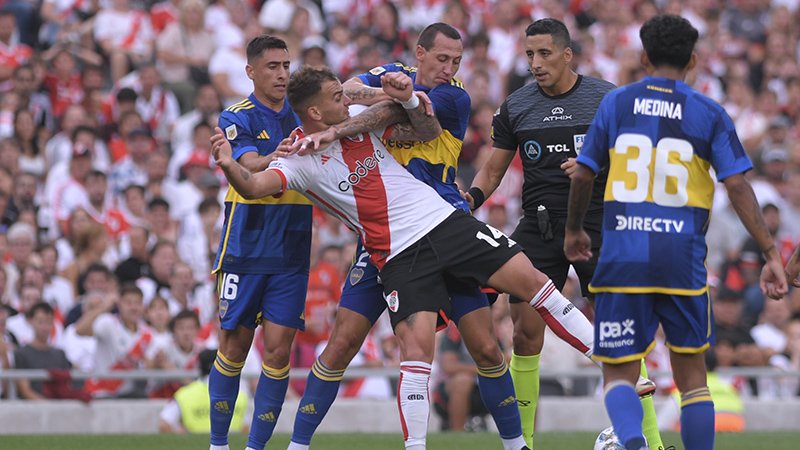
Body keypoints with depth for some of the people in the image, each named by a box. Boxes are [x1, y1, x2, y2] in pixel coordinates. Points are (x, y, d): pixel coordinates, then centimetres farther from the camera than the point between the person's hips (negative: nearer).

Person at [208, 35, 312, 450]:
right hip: (245, 249, -3)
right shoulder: (237, 118, -4)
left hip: (291, 253, 3)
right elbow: (252, 167, -19)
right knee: (234, 347, 2)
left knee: (278, 350, -4)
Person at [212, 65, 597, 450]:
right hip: (400, 256, -5)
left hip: (445, 220, 5)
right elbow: (253, 187, -22)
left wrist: (407, 99, -3)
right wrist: (229, 164, -42)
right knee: (416, 349, -19)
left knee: (532, 281, -2)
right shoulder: (300, 159, -6)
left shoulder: (362, 120, 7)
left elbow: (429, 131, 15)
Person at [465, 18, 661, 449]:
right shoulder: (515, 106, 7)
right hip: (538, 228, 2)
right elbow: (493, 170, 12)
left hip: (597, 225, -2)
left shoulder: (607, 98, 0)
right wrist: (471, 198, -8)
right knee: (526, 333, -5)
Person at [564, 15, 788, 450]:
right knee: (691, 375, 14)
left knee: (618, 375, 4)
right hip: (683, 260, 0)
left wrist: (573, 231, 28)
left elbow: (582, 175, 10)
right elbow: (737, 187, -3)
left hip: (622, 258, 0)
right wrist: (771, 254, -2)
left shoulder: (616, 103, 6)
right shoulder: (710, 114, 4)